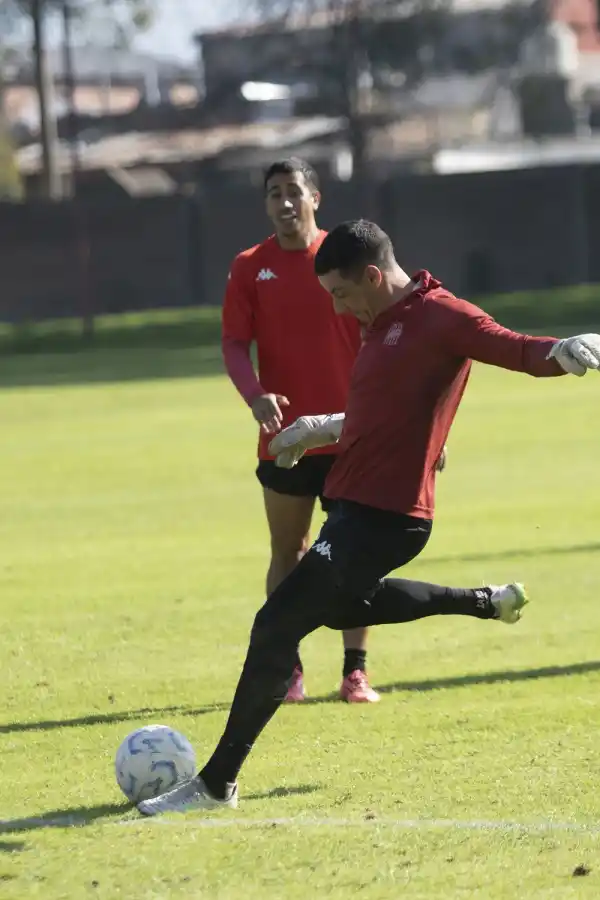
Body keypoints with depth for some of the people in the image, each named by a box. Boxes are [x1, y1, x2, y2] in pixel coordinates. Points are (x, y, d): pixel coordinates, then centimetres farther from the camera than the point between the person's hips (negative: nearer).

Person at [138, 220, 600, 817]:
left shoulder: (439, 316, -15)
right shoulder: (385, 323, 15)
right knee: (339, 606, 36)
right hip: (360, 503, 11)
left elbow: (518, 351, -27)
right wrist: (324, 429, 39)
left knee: (276, 627, -12)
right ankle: (487, 602, 42)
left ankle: (216, 784, -5)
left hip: (383, 516, -11)